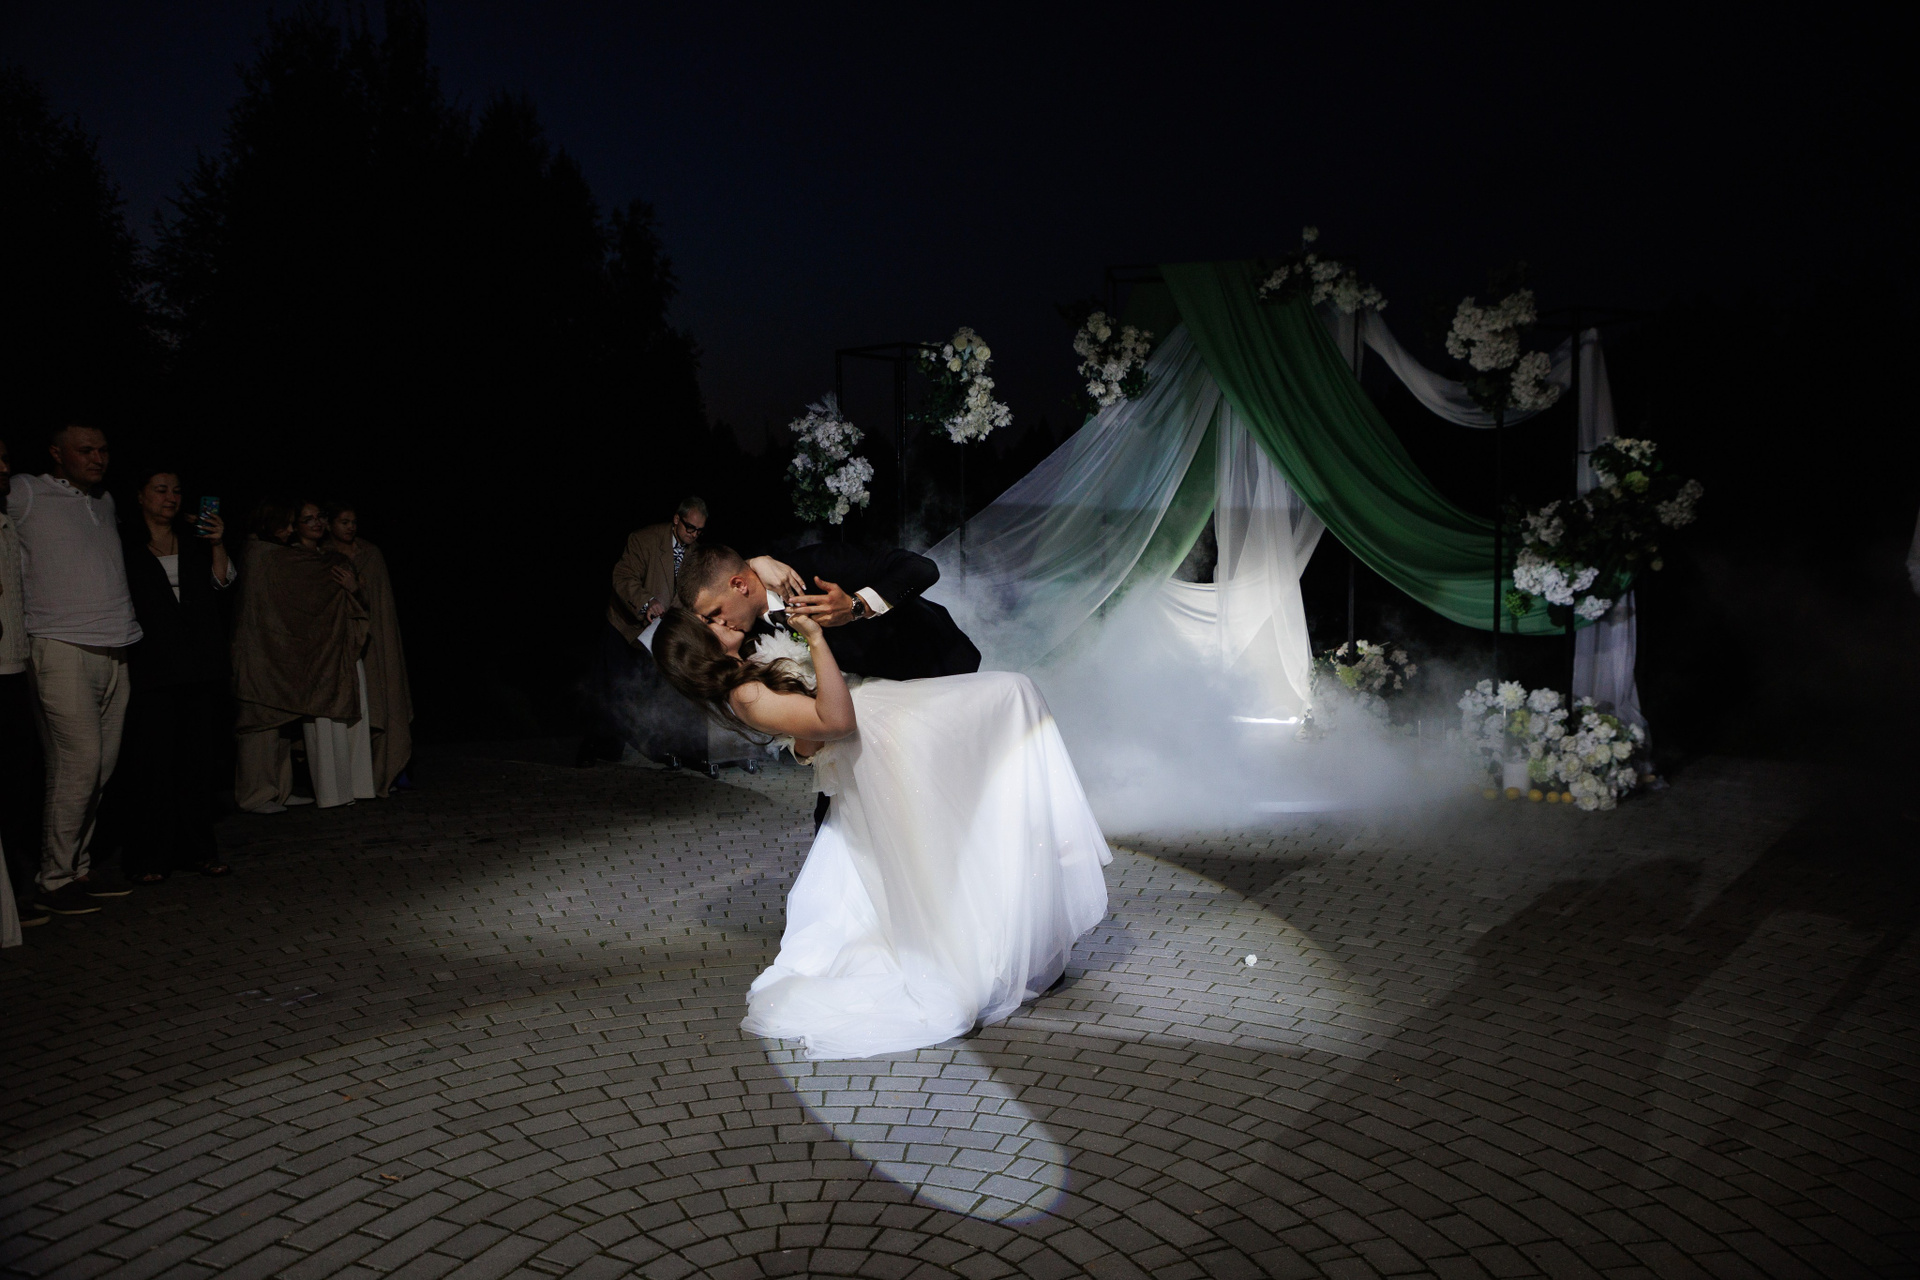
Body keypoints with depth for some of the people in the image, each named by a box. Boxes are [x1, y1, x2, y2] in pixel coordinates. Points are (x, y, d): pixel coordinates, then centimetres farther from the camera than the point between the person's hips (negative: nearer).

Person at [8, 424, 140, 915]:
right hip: (62, 650, -6)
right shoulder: (25, 494, 0)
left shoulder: (105, 501, 19)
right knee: (78, 763, -10)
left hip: (113, 651, 6)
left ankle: (79, 870, 14)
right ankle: (55, 879, 0)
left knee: (101, 766, 6)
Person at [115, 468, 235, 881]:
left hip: (199, 666, 4)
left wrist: (217, 545, -8)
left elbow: (221, 582, 7)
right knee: (151, 759, -6)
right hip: (150, 667, -4)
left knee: (197, 757, 6)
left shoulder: (194, 542, 16)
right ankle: (146, 857, 1)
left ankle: (197, 850, 12)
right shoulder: (125, 544, 6)